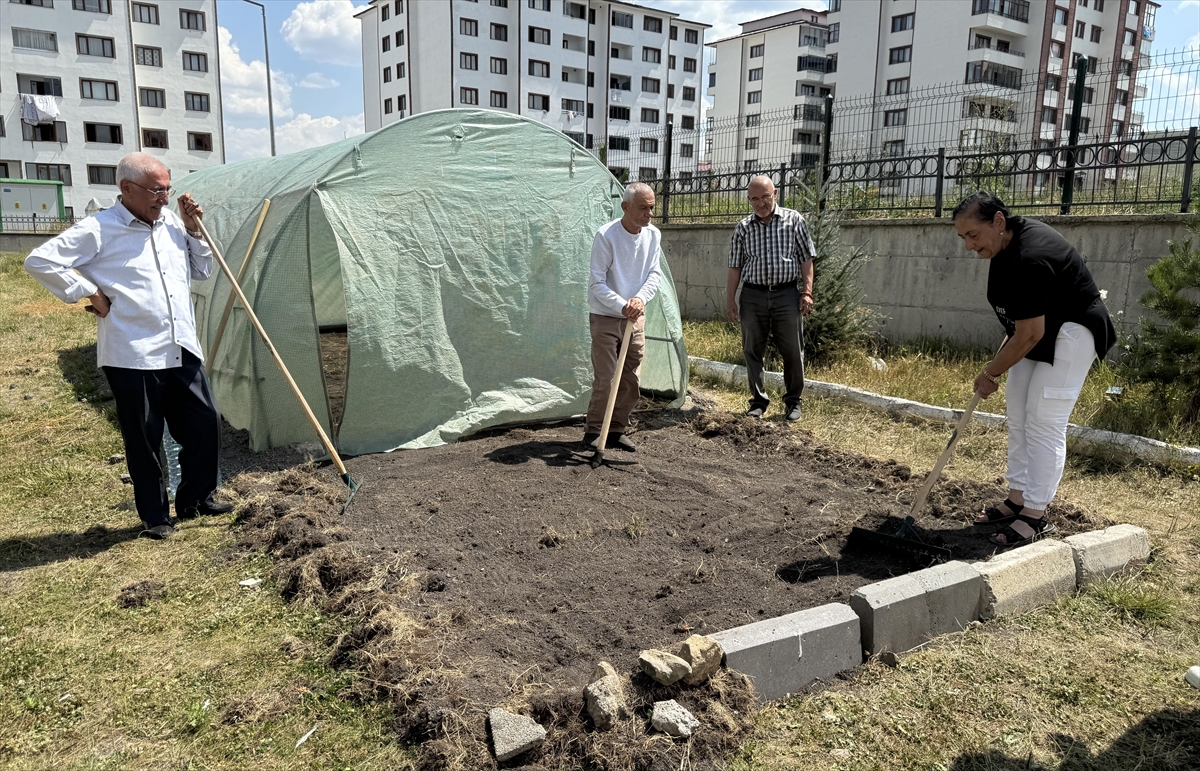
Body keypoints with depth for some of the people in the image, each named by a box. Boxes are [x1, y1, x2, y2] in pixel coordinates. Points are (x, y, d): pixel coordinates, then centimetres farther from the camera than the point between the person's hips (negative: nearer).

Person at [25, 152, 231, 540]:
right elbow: (40, 261, -8)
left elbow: (202, 270, 21)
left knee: (204, 424, 8)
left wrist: (194, 230, 7)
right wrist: (90, 294, -7)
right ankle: (155, 516, 19)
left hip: (182, 351, 6)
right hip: (134, 355, -6)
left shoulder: (173, 223, 12)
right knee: (144, 439, 4)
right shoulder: (98, 230, -6)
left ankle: (195, 499, 28)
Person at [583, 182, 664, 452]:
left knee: (631, 379, 8)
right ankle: (593, 431, 8)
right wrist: (622, 306, -24)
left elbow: (655, 274, 1)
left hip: (635, 317, 6)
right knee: (606, 379, -6)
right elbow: (598, 283, -15)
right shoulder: (605, 236, -16)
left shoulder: (653, 235, 1)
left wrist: (640, 299, -17)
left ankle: (617, 430, 21)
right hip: (605, 317, -6)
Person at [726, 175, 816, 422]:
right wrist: (730, 299, 6)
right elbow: (735, 266, 11)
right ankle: (758, 401, 16)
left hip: (787, 294, -1)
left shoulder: (794, 220, 5)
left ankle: (793, 401, 17)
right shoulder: (743, 227, 9)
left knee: (793, 352, 2)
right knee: (752, 351, 4)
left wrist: (807, 291, -5)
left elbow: (806, 259, 4)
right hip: (753, 295, 2)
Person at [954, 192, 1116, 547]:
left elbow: (1030, 335, -27)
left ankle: (1036, 516, -7)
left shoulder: (1027, 260, -31)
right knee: (1018, 419, 9)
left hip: (1070, 333, -10)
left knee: (1043, 424, -12)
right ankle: (1017, 500, 17)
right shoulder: (1011, 236, -1)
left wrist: (990, 374, -16)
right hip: (1039, 328, 10)